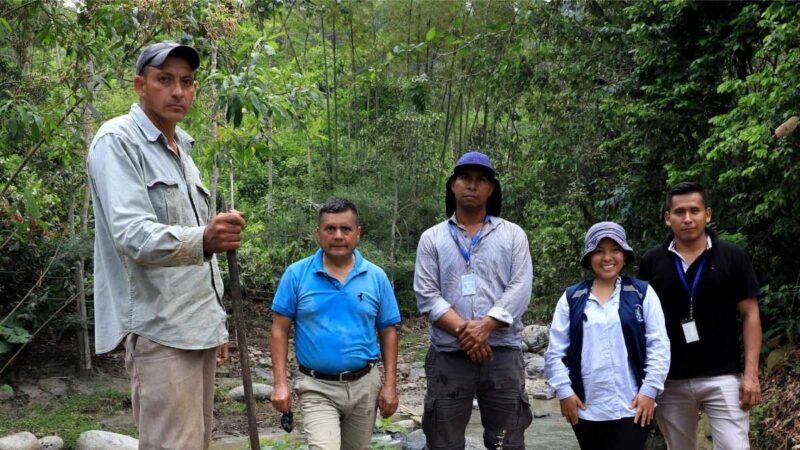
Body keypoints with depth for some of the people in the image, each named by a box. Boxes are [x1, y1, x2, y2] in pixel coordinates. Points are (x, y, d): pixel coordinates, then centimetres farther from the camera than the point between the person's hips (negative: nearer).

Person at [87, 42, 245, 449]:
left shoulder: (183, 149, 19)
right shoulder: (117, 141, -8)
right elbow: (132, 234, -23)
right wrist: (202, 240, -40)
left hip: (197, 327, 9)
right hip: (158, 329, -8)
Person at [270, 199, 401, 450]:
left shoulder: (376, 277, 0)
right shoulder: (296, 274, -5)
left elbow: (388, 332, 5)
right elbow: (280, 329, -2)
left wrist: (390, 385, -1)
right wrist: (280, 384, -9)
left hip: (364, 385, 3)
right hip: (317, 387, -3)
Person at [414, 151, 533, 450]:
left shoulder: (513, 235, 9)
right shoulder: (432, 238, 9)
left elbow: (520, 289, -3)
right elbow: (426, 295, -1)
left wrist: (485, 326, -16)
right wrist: (463, 330, -14)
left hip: (503, 354, 0)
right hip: (447, 357, 0)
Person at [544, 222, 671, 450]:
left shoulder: (642, 293, 2)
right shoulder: (571, 298, 6)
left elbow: (659, 346, -1)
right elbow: (555, 350, 5)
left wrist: (649, 390, -7)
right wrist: (564, 391, -2)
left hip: (631, 407, -2)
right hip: (586, 409, 2)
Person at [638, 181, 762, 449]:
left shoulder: (732, 257, -1)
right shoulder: (651, 262, 3)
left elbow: (750, 315, -1)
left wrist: (751, 373, -9)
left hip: (722, 377, -2)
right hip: (670, 380, 2)